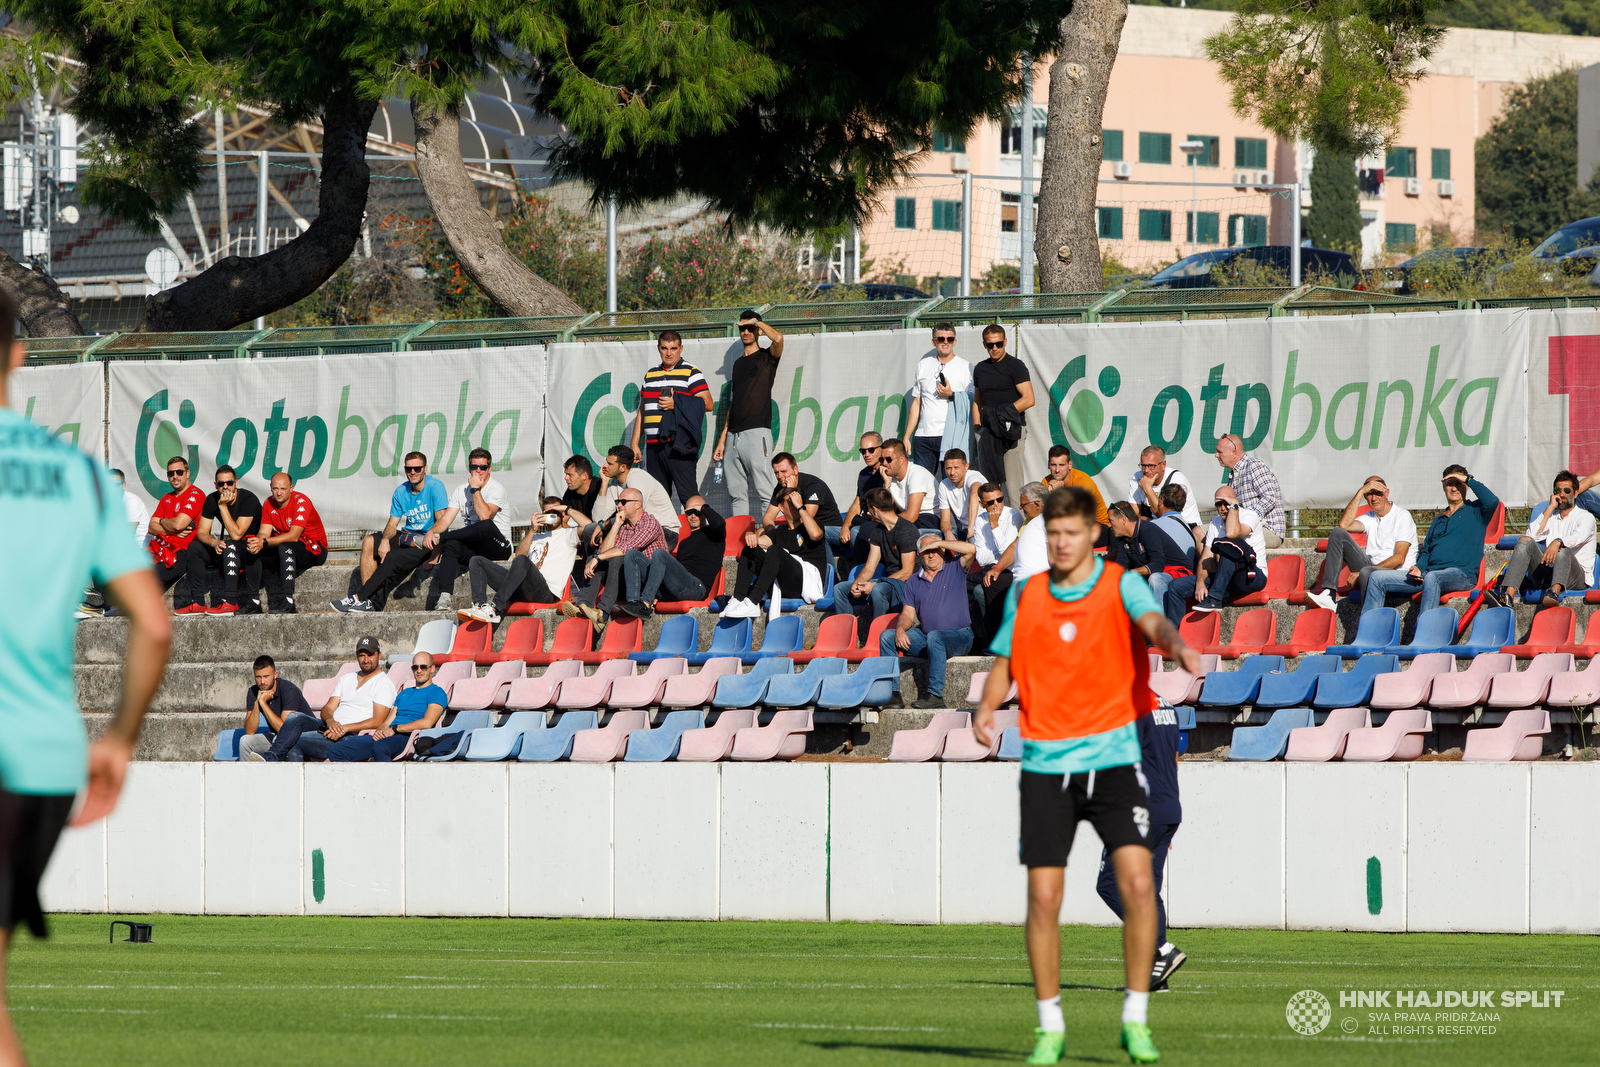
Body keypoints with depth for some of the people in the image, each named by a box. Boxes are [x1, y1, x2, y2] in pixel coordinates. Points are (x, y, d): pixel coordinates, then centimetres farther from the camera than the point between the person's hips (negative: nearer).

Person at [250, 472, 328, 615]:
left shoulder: (301, 502, -19)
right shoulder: (269, 504, 2)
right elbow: (264, 533, -5)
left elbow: (294, 536, -27)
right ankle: (276, 604, -13)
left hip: (314, 551, -7)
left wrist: (264, 542, -34)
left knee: (285, 548, -36)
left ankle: (287, 603, -40)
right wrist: (257, 542, -30)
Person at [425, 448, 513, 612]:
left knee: (487, 526, -37)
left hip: (499, 548, -4)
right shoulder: (461, 490, 10)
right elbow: (445, 521, 2)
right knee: (451, 545, -29)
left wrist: (476, 489, -16)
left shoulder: (497, 488, -6)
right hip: (471, 547, 4)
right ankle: (443, 598, -39)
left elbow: (484, 515, -24)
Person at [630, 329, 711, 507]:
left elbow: (707, 404, -8)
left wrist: (676, 404, -16)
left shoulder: (691, 373, 2)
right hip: (653, 445, 6)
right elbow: (642, 411, 24)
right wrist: (634, 443, 18)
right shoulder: (650, 374, 20)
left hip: (678, 445, -6)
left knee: (688, 496, -11)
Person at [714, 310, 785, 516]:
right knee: (737, 493, 4)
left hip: (757, 431, -7)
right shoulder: (738, 363, 22)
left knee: (764, 491, -11)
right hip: (734, 435, 7)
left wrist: (757, 322, -4)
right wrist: (722, 439, 17)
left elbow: (778, 339, -21)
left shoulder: (767, 357, 3)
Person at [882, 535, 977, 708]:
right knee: (887, 636, -10)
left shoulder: (954, 568, 3)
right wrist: (901, 629, -13)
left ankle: (935, 695, -37)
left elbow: (970, 549, -16)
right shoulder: (914, 581, 16)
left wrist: (938, 544, -9)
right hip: (924, 637, 5)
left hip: (959, 637, -5)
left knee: (935, 636, -38)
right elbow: (908, 613, 11)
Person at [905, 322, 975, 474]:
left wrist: (952, 395, -11)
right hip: (923, 437, 3)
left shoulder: (965, 367, 5)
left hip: (951, 437, -3)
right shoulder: (923, 365, 16)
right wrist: (906, 437, 14)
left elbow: (972, 403, 4)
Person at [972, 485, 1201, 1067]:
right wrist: (987, 707, -5)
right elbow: (1005, 662, 17)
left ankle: (1135, 1019, -4)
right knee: (1043, 896, -2)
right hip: (1046, 762, 2)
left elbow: (1153, 621, -21)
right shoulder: (1024, 594, 9)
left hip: (1112, 757, -2)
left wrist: (1176, 645, -45)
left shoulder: (1121, 586, -2)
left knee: (1137, 882, -15)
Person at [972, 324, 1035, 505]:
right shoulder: (980, 369, 16)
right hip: (987, 431, 6)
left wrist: (1004, 413, -15)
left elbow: (1028, 400, -8)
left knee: (1012, 482, -11)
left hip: (1011, 429, -6)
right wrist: (977, 427, 11)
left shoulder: (1016, 366, -1)